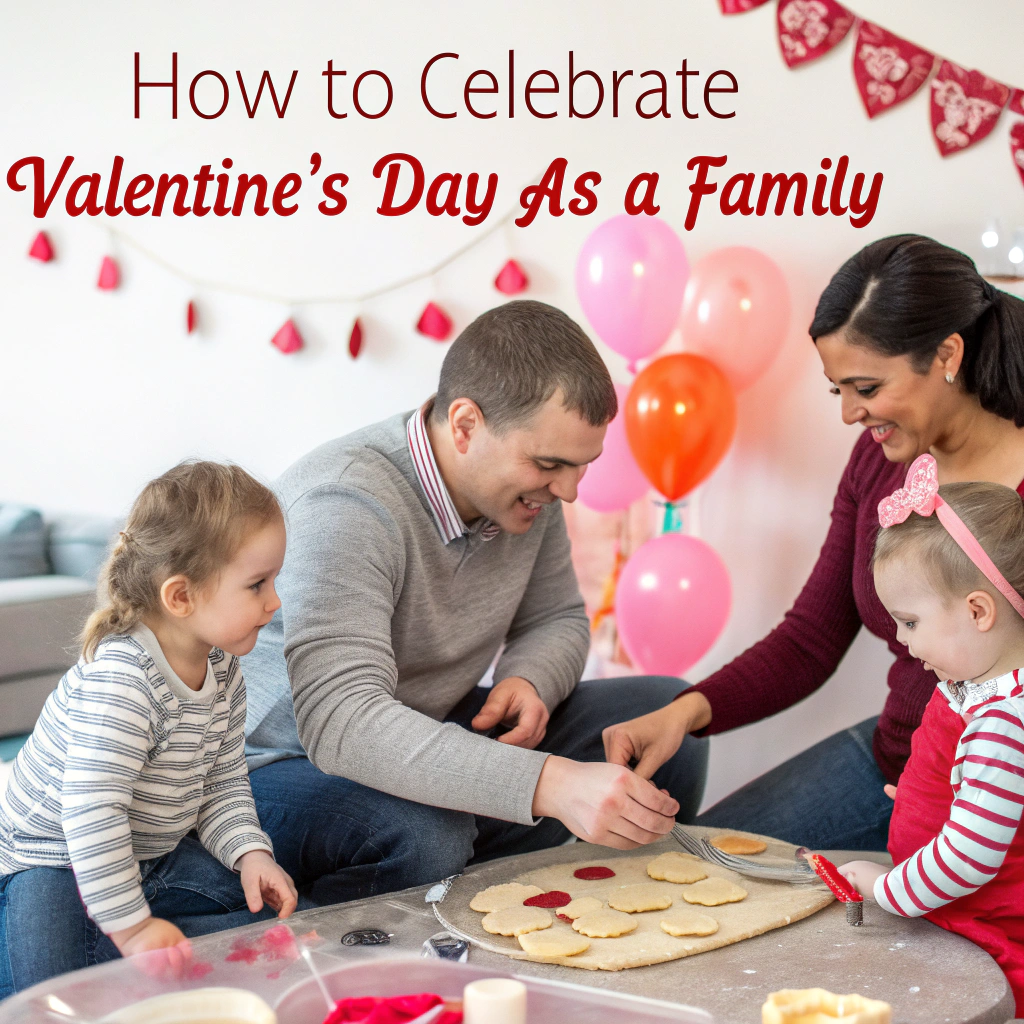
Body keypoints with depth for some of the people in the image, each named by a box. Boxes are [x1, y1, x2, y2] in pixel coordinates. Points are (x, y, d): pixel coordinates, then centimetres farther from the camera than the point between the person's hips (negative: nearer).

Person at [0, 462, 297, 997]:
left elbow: (224, 783, 4)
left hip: (155, 853, 8)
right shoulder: (118, 681, -32)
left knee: (270, 904, -2)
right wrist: (130, 924, -34)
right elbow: (92, 812, -36)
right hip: (53, 865, -8)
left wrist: (250, 853, -13)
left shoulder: (223, 670, -5)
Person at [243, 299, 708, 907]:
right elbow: (341, 724, -41)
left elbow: (557, 620, 11)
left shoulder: (526, 485, -5)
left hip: (439, 739, 8)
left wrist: (529, 681, -15)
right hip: (285, 766, -7)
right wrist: (549, 784, -49)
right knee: (423, 834, -40)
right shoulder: (343, 505, -31)